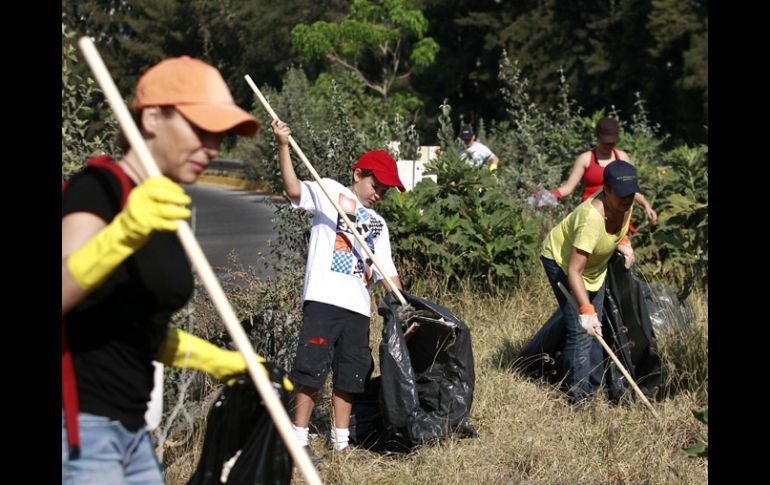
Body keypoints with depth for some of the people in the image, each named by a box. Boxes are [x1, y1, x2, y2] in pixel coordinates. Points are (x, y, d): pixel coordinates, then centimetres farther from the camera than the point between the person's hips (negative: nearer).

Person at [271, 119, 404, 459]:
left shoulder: (378, 223, 24)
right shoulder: (331, 192, 6)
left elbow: (386, 270, 20)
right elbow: (294, 190, -12)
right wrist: (283, 147, -24)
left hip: (358, 305, 7)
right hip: (324, 299, -6)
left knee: (349, 375, 9)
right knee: (312, 369, -10)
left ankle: (341, 442, 18)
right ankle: (299, 439, -4)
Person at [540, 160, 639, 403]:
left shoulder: (625, 202, -19)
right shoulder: (592, 218, -42)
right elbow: (574, 271, -42)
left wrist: (623, 241, -6)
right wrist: (586, 310, -47)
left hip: (595, 265, 8)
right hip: (561, 260, -8)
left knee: (595, 327, 14)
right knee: (580, 330, -14)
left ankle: (593, 387, 26)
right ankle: (578, 396, -6)